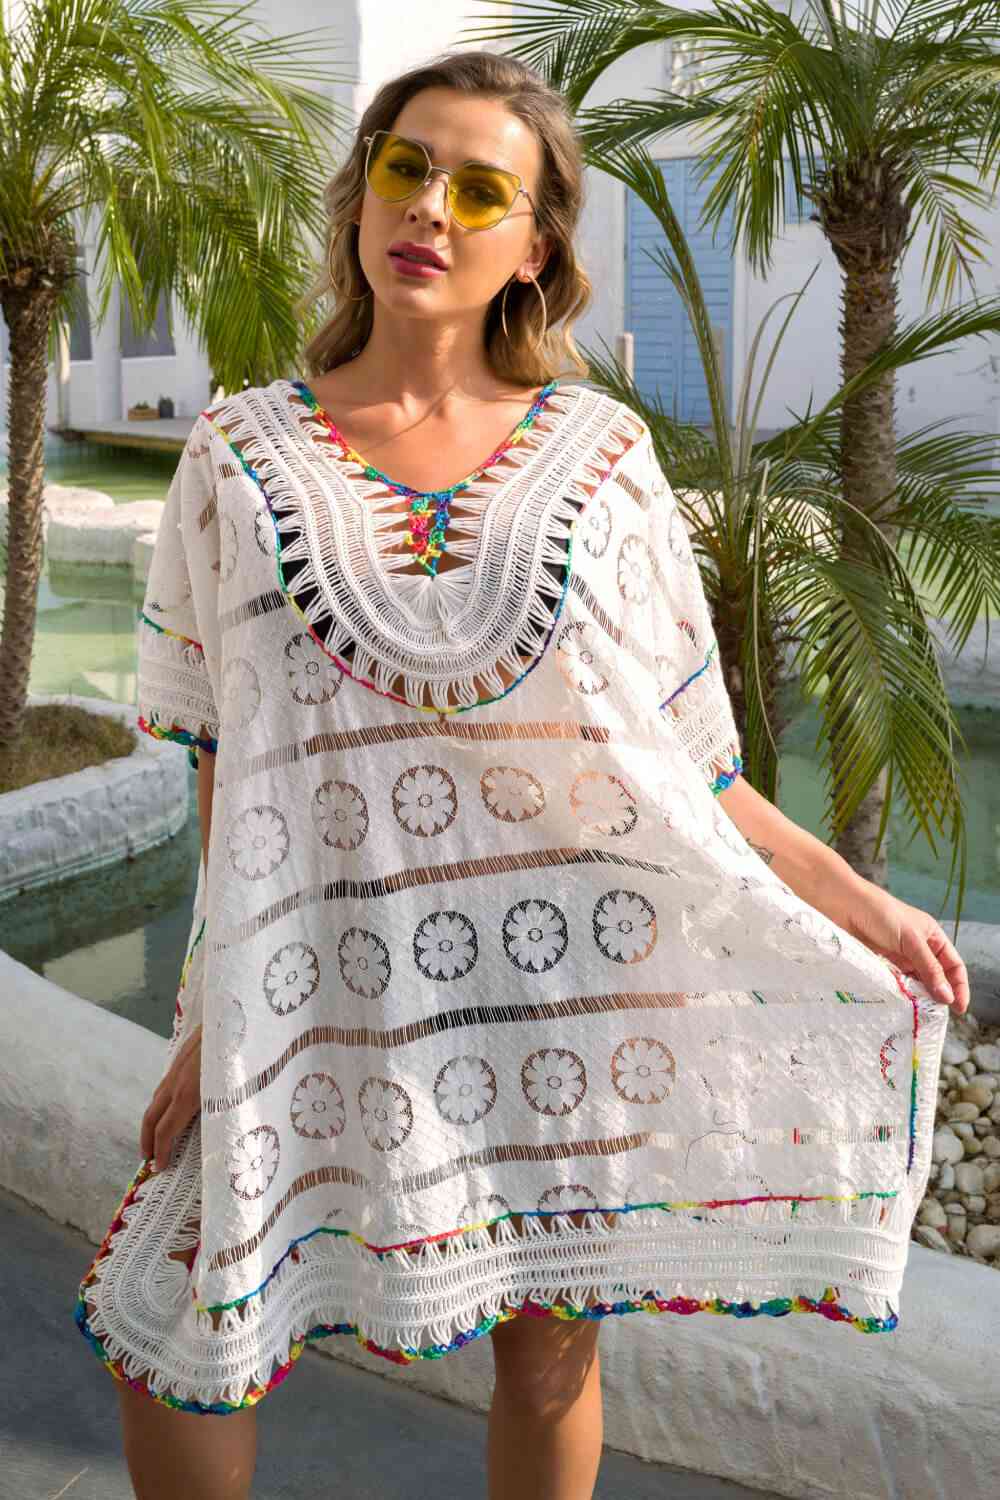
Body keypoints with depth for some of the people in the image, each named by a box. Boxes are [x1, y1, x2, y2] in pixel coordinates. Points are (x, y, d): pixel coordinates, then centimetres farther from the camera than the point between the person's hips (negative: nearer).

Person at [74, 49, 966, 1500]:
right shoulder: (242, 454, 1)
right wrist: (214, 1016, 2)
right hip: (334, 992, 0)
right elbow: (226, 765, 3)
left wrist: (854, 902, -1)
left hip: (578, 984, 0)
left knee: (550, 1358, 13)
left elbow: (678, 761, 3)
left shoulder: (603, 456, 0)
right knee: (173, 1352, 4)